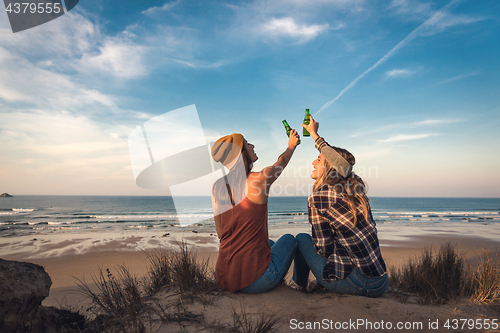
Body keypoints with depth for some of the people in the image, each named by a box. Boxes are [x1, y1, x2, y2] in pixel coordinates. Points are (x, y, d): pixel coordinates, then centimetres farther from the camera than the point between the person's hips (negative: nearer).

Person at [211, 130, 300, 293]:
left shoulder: (217, 186, -1)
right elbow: (281, 162, 9)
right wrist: (291, 145, 31)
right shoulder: (259, 179, -15)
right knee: (288, 239, 25)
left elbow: (221, 234, 6)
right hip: (255, 282, -5)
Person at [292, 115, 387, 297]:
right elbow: (333, 156, 24)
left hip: (354, 283, -6)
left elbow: (324, 249, -11)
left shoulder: (318, 198, -15)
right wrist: (314, 134, 38)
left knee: (301, 238, 13)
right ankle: (319, 281, 31)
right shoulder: (356, 187, 6)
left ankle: (301, 285, 31)